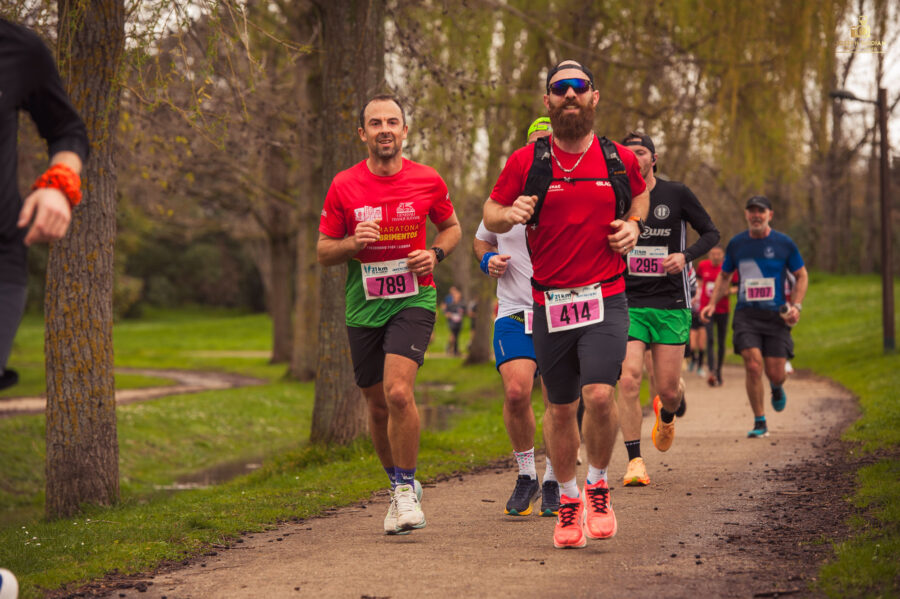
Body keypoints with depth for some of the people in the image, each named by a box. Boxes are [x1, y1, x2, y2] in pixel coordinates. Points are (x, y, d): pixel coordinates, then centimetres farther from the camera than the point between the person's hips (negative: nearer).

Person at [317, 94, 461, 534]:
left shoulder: (428, 181, -2)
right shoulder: (343, 186, -2)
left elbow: (451, 227, 15)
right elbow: (323, 251, 5)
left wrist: (435, 254, -6)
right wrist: (353, 243, -16)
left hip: (413, 300, -2)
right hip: (363, 306, 2)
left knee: (398, 393, -22)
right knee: (379, 407, 9)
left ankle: (407, 488, -6)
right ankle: (400, 488, 31)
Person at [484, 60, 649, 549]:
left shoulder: (619, 159, 3)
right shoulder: (527, 161, -1)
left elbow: (639, 194, 24)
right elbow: (491, 214, 8)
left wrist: (633, 224, 4)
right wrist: (511, 214, -14)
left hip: (606, 298, -1)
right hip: (549, 302, 1)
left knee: (599, 394, -19)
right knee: (561, 409, 9)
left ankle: (598, 484, 6)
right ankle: (568, 500, 29)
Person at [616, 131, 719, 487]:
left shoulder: (677, 194, 0)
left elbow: (711, 233, 6)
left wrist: (686, 255, -12)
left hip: (671, 303, -1)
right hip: (628, 303, 1)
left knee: (667, 390, 0)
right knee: (629, 378, -17)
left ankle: (667, 413, 39)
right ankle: (635, 461, -8)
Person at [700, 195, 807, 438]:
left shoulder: (784, 243, 1)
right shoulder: (736, 244, 6)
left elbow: (802, 276, 10)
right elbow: (724, 276, 19)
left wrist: (796, 306, -4)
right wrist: (712, 304, 6)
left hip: (776, 316, 0)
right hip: (746, 315, 0)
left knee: (775, 373, -3)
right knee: (753, 365, -17)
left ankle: (776, 388, 38)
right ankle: (759, 423, -2)